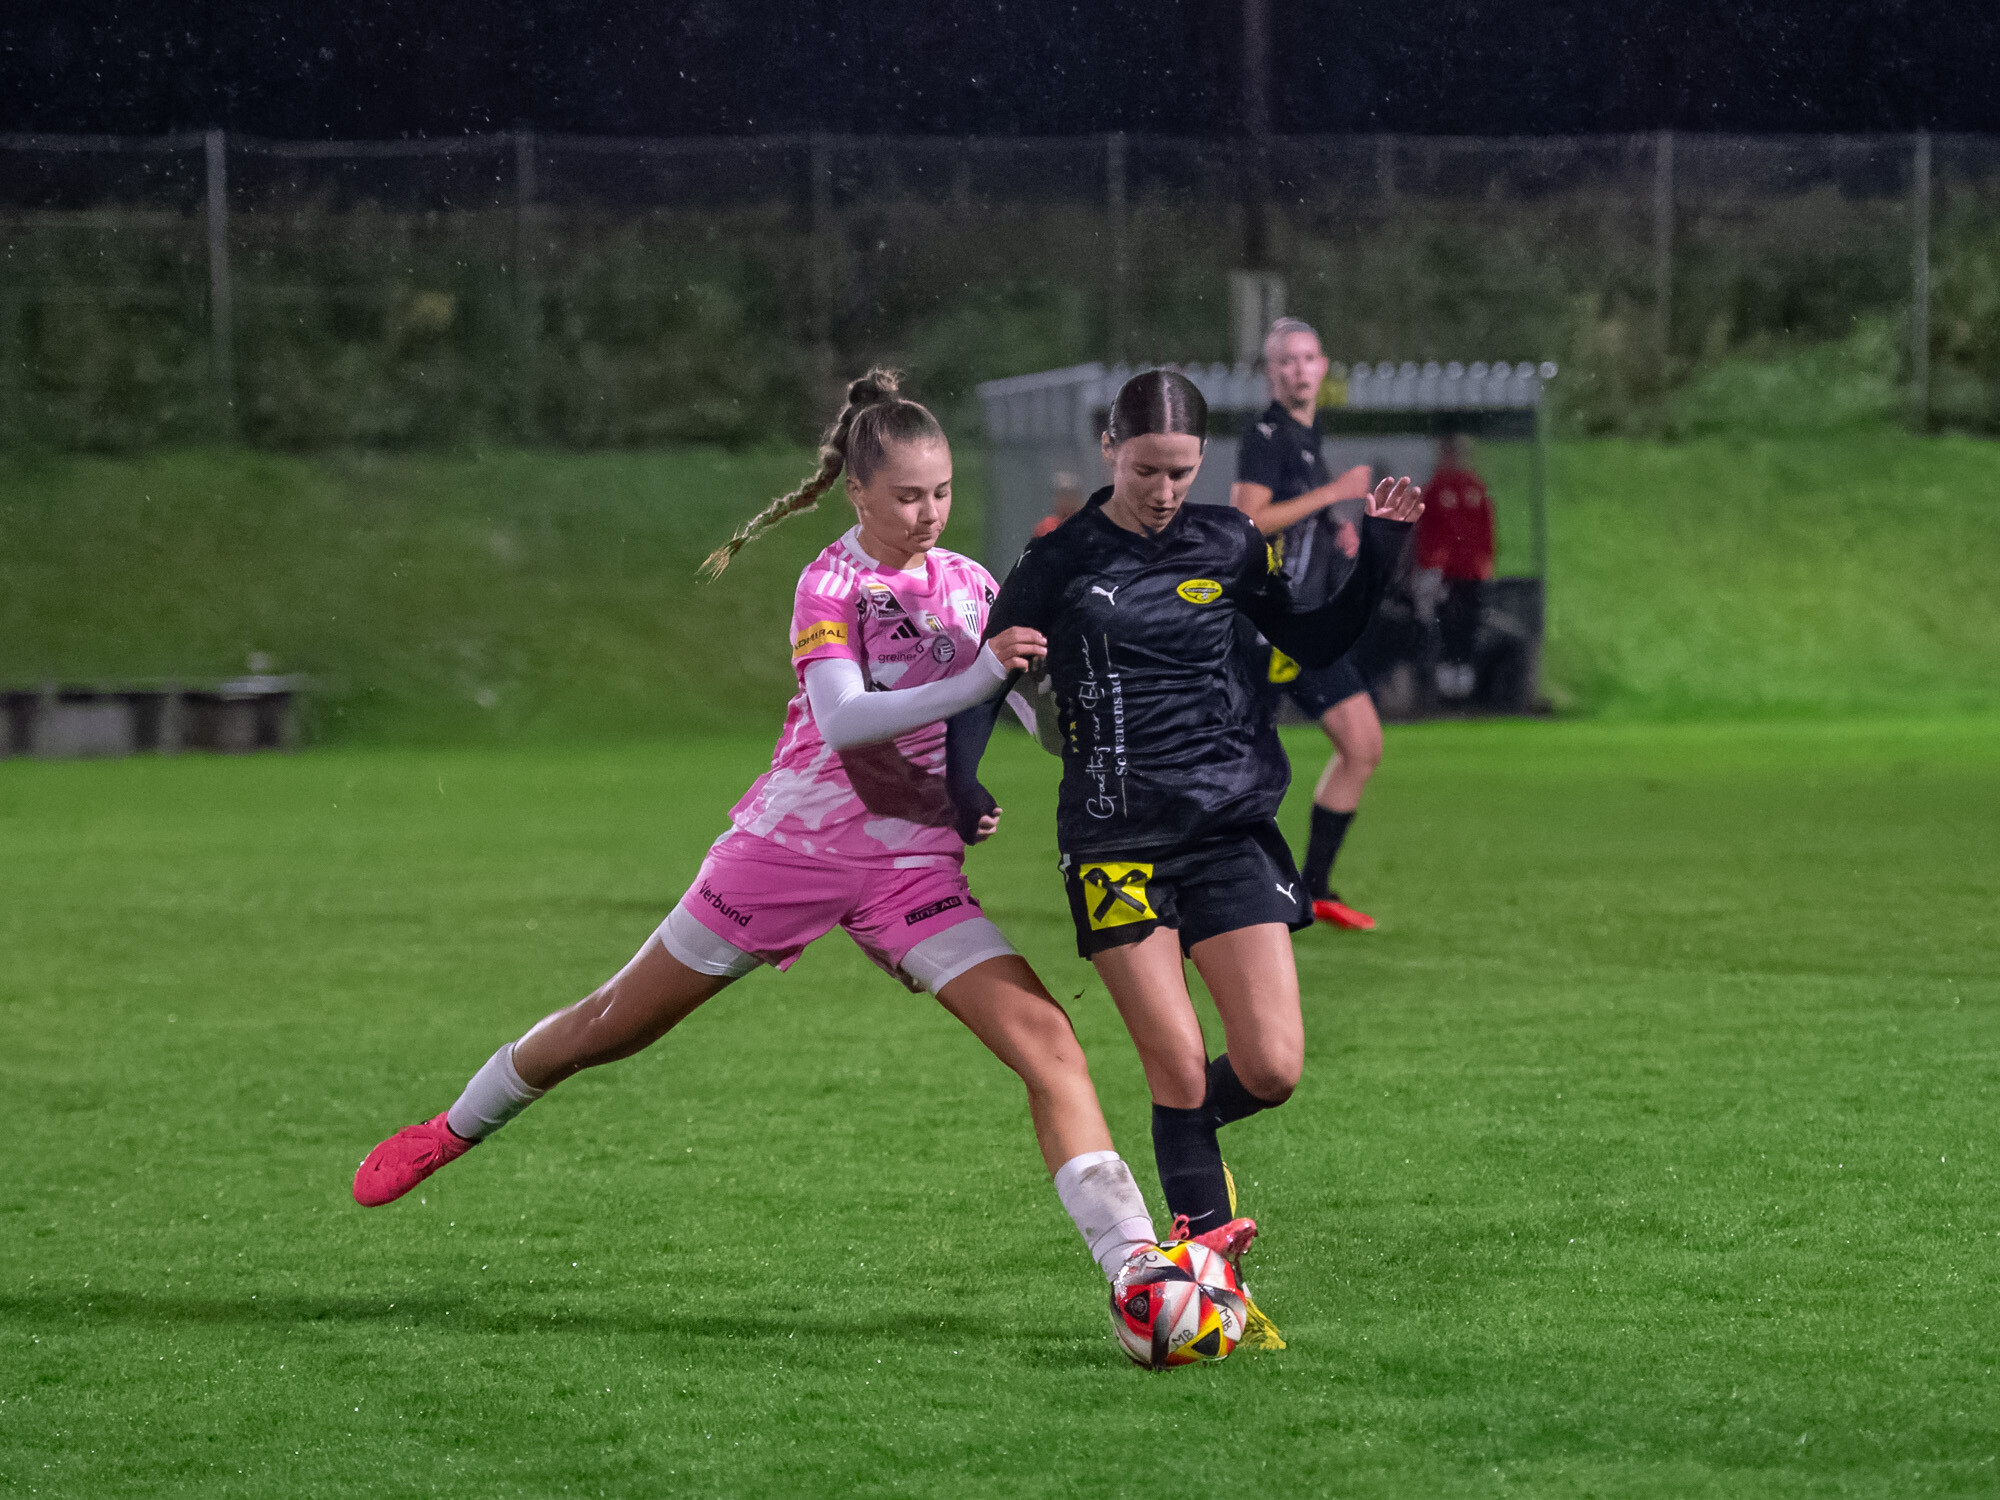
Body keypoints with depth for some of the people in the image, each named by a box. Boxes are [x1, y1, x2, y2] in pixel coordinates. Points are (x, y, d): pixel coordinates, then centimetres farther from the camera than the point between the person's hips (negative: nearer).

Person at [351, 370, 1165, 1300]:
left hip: (913, 865, 3)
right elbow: (842, 720, -28)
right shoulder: (832, 582, -11)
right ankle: (451, 1132, 34)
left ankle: (1135, 1264, -19)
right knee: (614, 1024, 10)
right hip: (795, 838, -3)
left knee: (1045, 1040, -16)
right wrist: (979, 678, -37)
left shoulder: (970, 585, 5)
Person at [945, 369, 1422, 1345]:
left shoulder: (1227, 545, 8)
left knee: (1271, 1069, -6)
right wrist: (961, 782, -7)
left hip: (1231, 826, 3)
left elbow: (1315, 643, 18)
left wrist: (1380, 552, 6)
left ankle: (1179, 1139, 26)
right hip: (1116, 840, -3)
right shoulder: (1061, 561, 1)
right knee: (1181, 1072, -10)